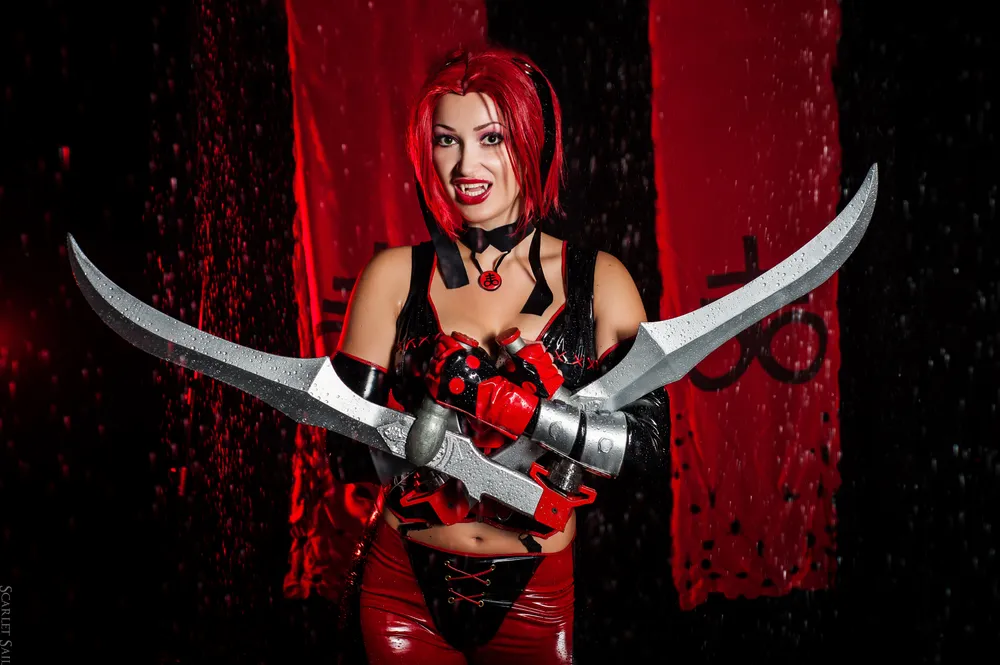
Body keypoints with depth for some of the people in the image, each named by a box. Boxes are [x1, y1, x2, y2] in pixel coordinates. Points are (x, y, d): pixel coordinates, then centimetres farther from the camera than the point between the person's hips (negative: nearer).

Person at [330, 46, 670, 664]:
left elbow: (648, 437, -14)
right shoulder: (397, 275, -3)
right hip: (406, 587, 1)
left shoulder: (599, 280, -4)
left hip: (535, 598, 0)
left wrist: (509, 403, -27)